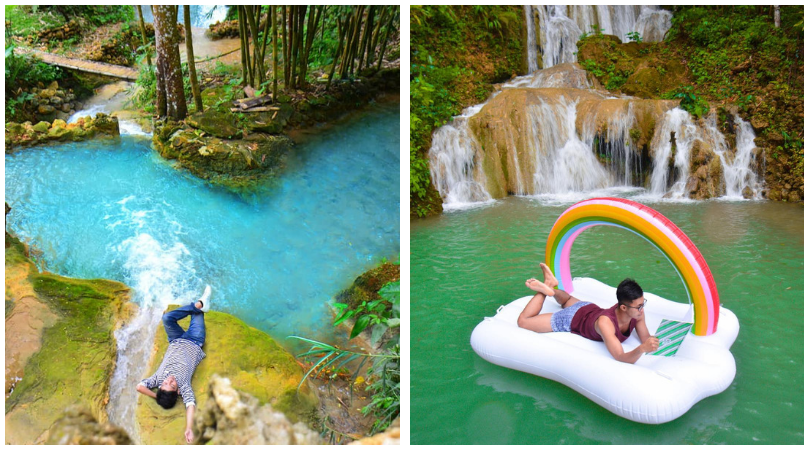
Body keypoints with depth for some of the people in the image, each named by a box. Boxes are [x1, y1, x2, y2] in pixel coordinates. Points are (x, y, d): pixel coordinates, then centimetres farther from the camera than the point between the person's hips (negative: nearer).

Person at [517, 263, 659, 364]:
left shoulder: (637, 311, -29)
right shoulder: (605, 322, -46)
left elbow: (645, 339, -18)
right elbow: (621, 358, -51)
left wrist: (653, 342, -40)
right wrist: (642, 349, -67)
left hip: (592, 309, 6)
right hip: (572, 319, -6)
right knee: (522, 321, 6)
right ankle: (545, 289, 15)